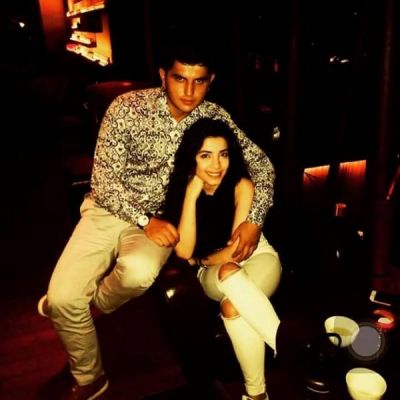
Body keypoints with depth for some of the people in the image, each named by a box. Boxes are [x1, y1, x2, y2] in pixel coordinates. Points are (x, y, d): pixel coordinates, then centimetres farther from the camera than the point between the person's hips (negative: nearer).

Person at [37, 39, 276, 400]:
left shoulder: (214, 117, -7)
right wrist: (145, 221, -25)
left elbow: (260, 162, -1)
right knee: (62, 298, -16)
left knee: (139, 272, -34)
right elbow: (104, 180, -14)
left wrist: (253, 220, -16)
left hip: (160, 218, 1)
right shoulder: (128, 107, -16)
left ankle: (93, 302, 4)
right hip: (109, 209, 0)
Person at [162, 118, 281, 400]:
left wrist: (202, 259, -2)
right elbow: (184, 252, -21)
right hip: (212, 274, 2)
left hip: (258, 259, -1)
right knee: (229, 272, -36)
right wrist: (191, 195, -25)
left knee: (232, 305, -35)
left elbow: (238, 248, -15)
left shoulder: (241, 185, -16)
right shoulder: (181, 189, -9)